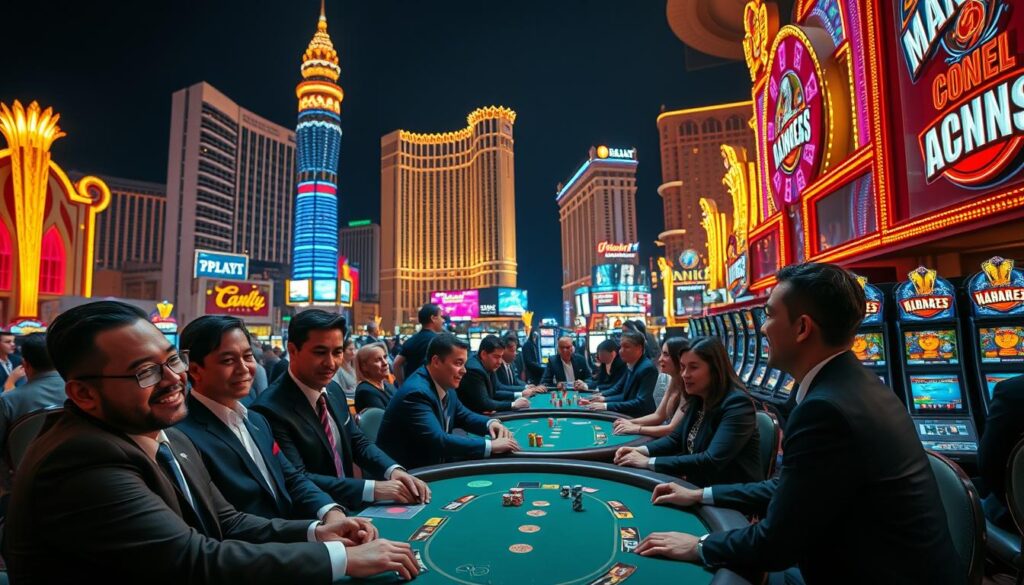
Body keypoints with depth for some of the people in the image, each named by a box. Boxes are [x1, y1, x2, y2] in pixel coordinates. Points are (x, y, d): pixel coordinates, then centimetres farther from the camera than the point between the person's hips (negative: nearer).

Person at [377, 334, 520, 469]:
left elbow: (463, 416, 16)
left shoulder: (445, 385, 1)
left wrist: (490, 423, -5)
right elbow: (438, 442, -32)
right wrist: (490, 445, -28)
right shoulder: (416, 393, -25)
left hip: (432, 464, 8)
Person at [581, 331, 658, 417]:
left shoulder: (648, 369, -19)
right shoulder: (631, 365, 7)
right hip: (628, 415, 7)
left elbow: (641, 403, -25)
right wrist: (604, 398, 0)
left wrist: (606, 406, -28)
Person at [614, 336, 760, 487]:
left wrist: (650, 462, -28)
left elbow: (712, 461, -30)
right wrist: (641, 450, -7)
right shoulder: (697, 400, 3)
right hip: (699, 486, 7)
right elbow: (676, 439, 13)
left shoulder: (737, 404, -22)